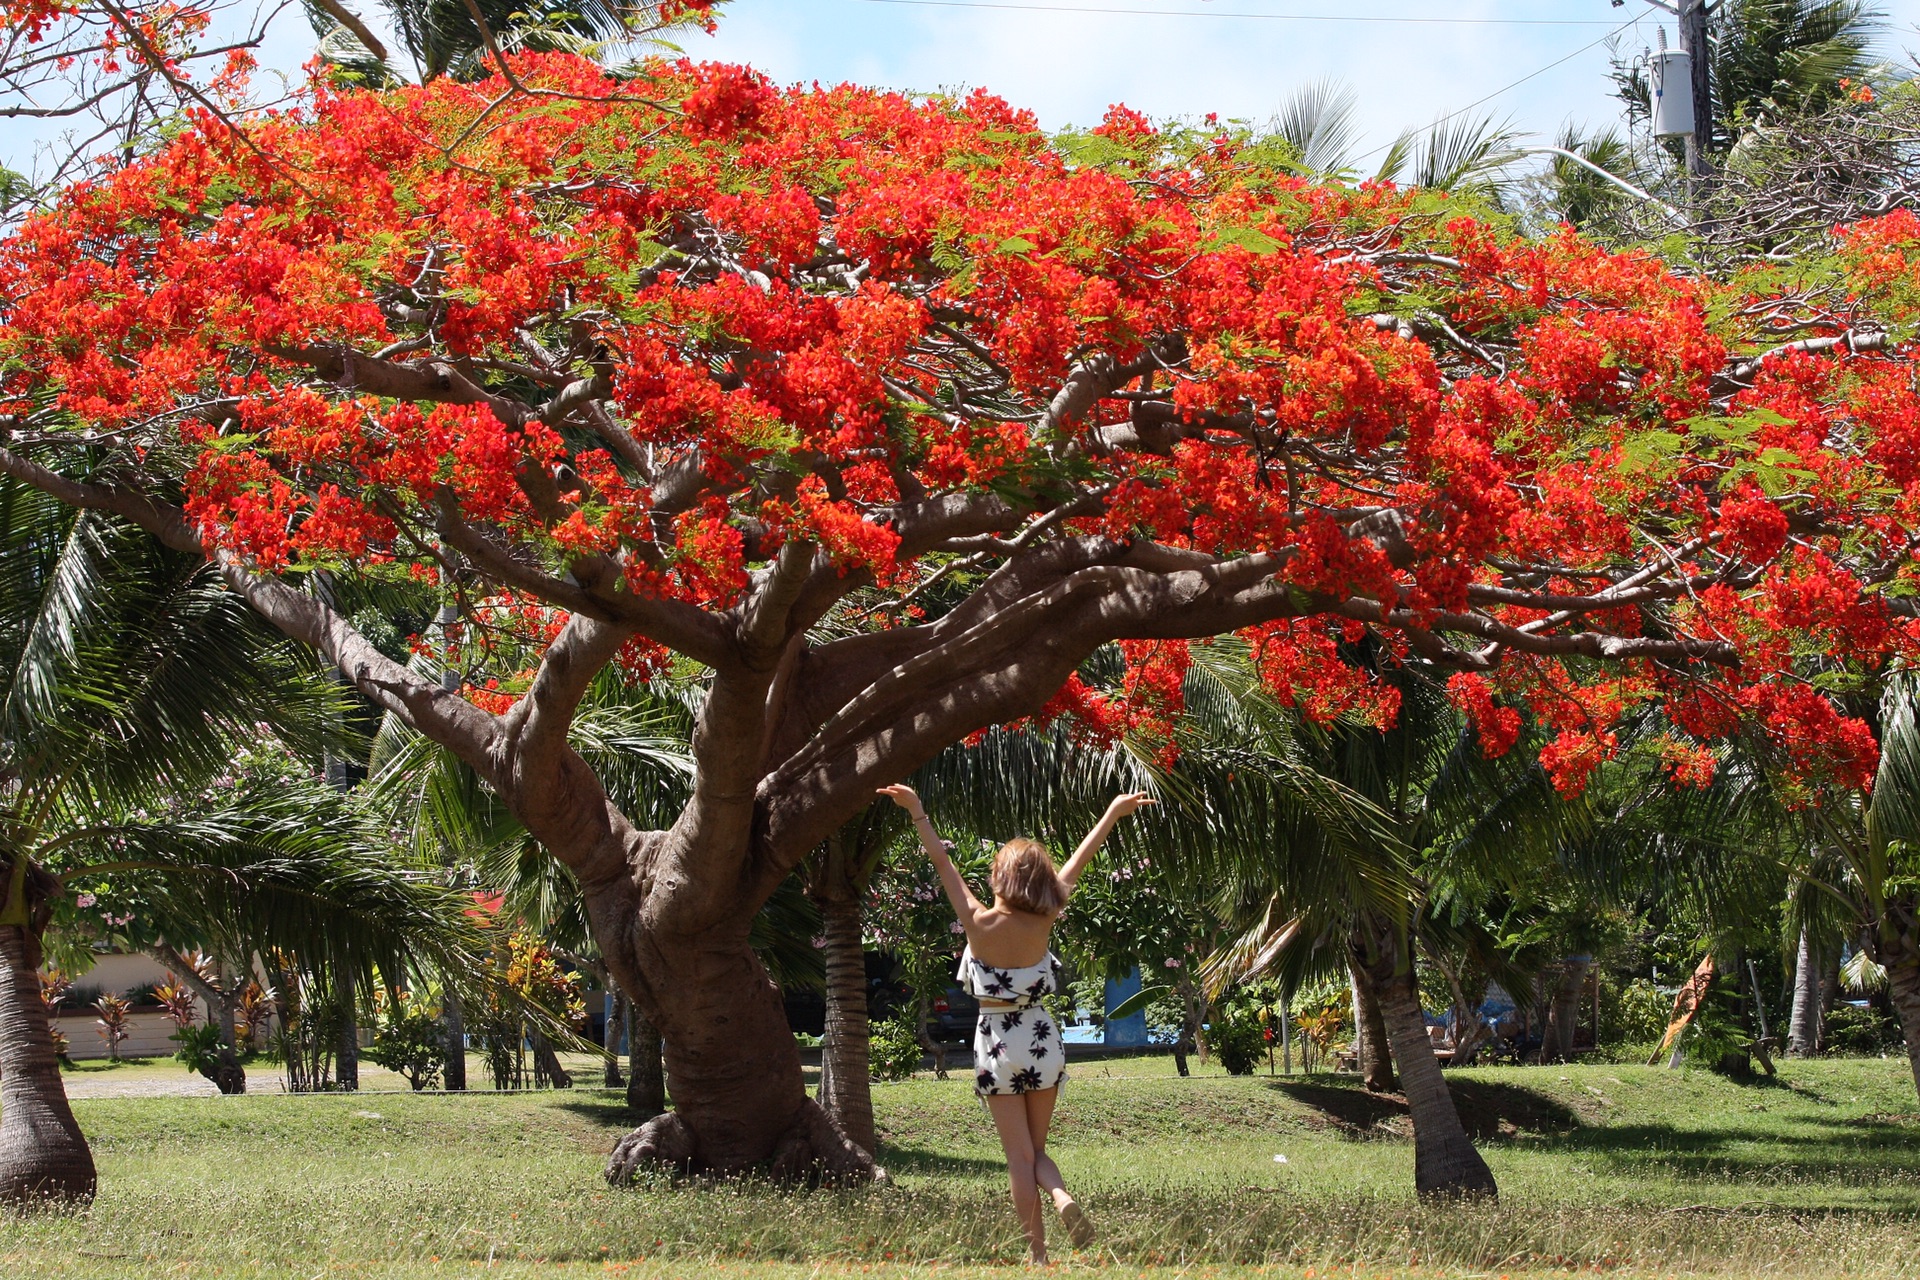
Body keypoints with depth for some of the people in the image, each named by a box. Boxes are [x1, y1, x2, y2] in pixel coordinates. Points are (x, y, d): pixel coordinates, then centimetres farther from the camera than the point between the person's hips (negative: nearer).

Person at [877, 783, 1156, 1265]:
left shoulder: (980, 924, -13)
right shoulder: (1043, 922, -8)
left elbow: (942, 861, -8)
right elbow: (1079, 862, 1)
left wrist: (917, 812, -2)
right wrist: (1114, 812, 9)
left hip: (996, 1043, -2)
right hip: (1041, 1040, 2)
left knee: (1020, 1158, 2)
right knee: (1035, 1150, 14)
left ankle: (1039, 1255, -3)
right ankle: (1061, 1196, -17)